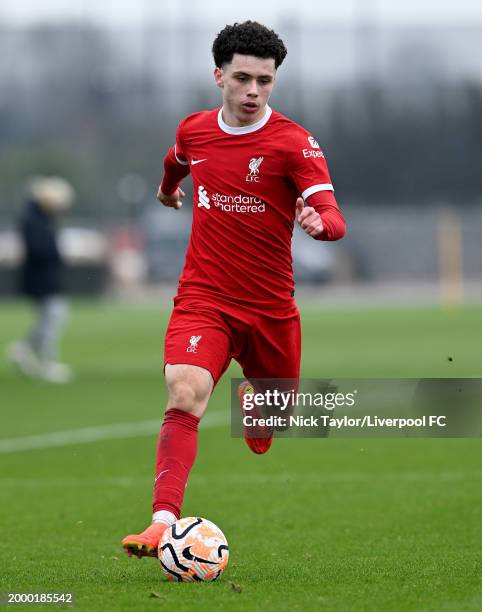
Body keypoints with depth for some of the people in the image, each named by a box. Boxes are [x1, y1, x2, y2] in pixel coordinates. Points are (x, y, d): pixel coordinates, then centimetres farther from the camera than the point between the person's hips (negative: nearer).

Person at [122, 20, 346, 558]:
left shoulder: (294, 142, -11)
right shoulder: (193, 130, 1)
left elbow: (334, 219, -20)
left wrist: (319, 221, -44)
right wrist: (167, 187, 48)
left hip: (271, 308, 0)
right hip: (202, 301, 0)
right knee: (185, 395, -25)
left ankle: (250, 395, 56)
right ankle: (164, 523, -33)